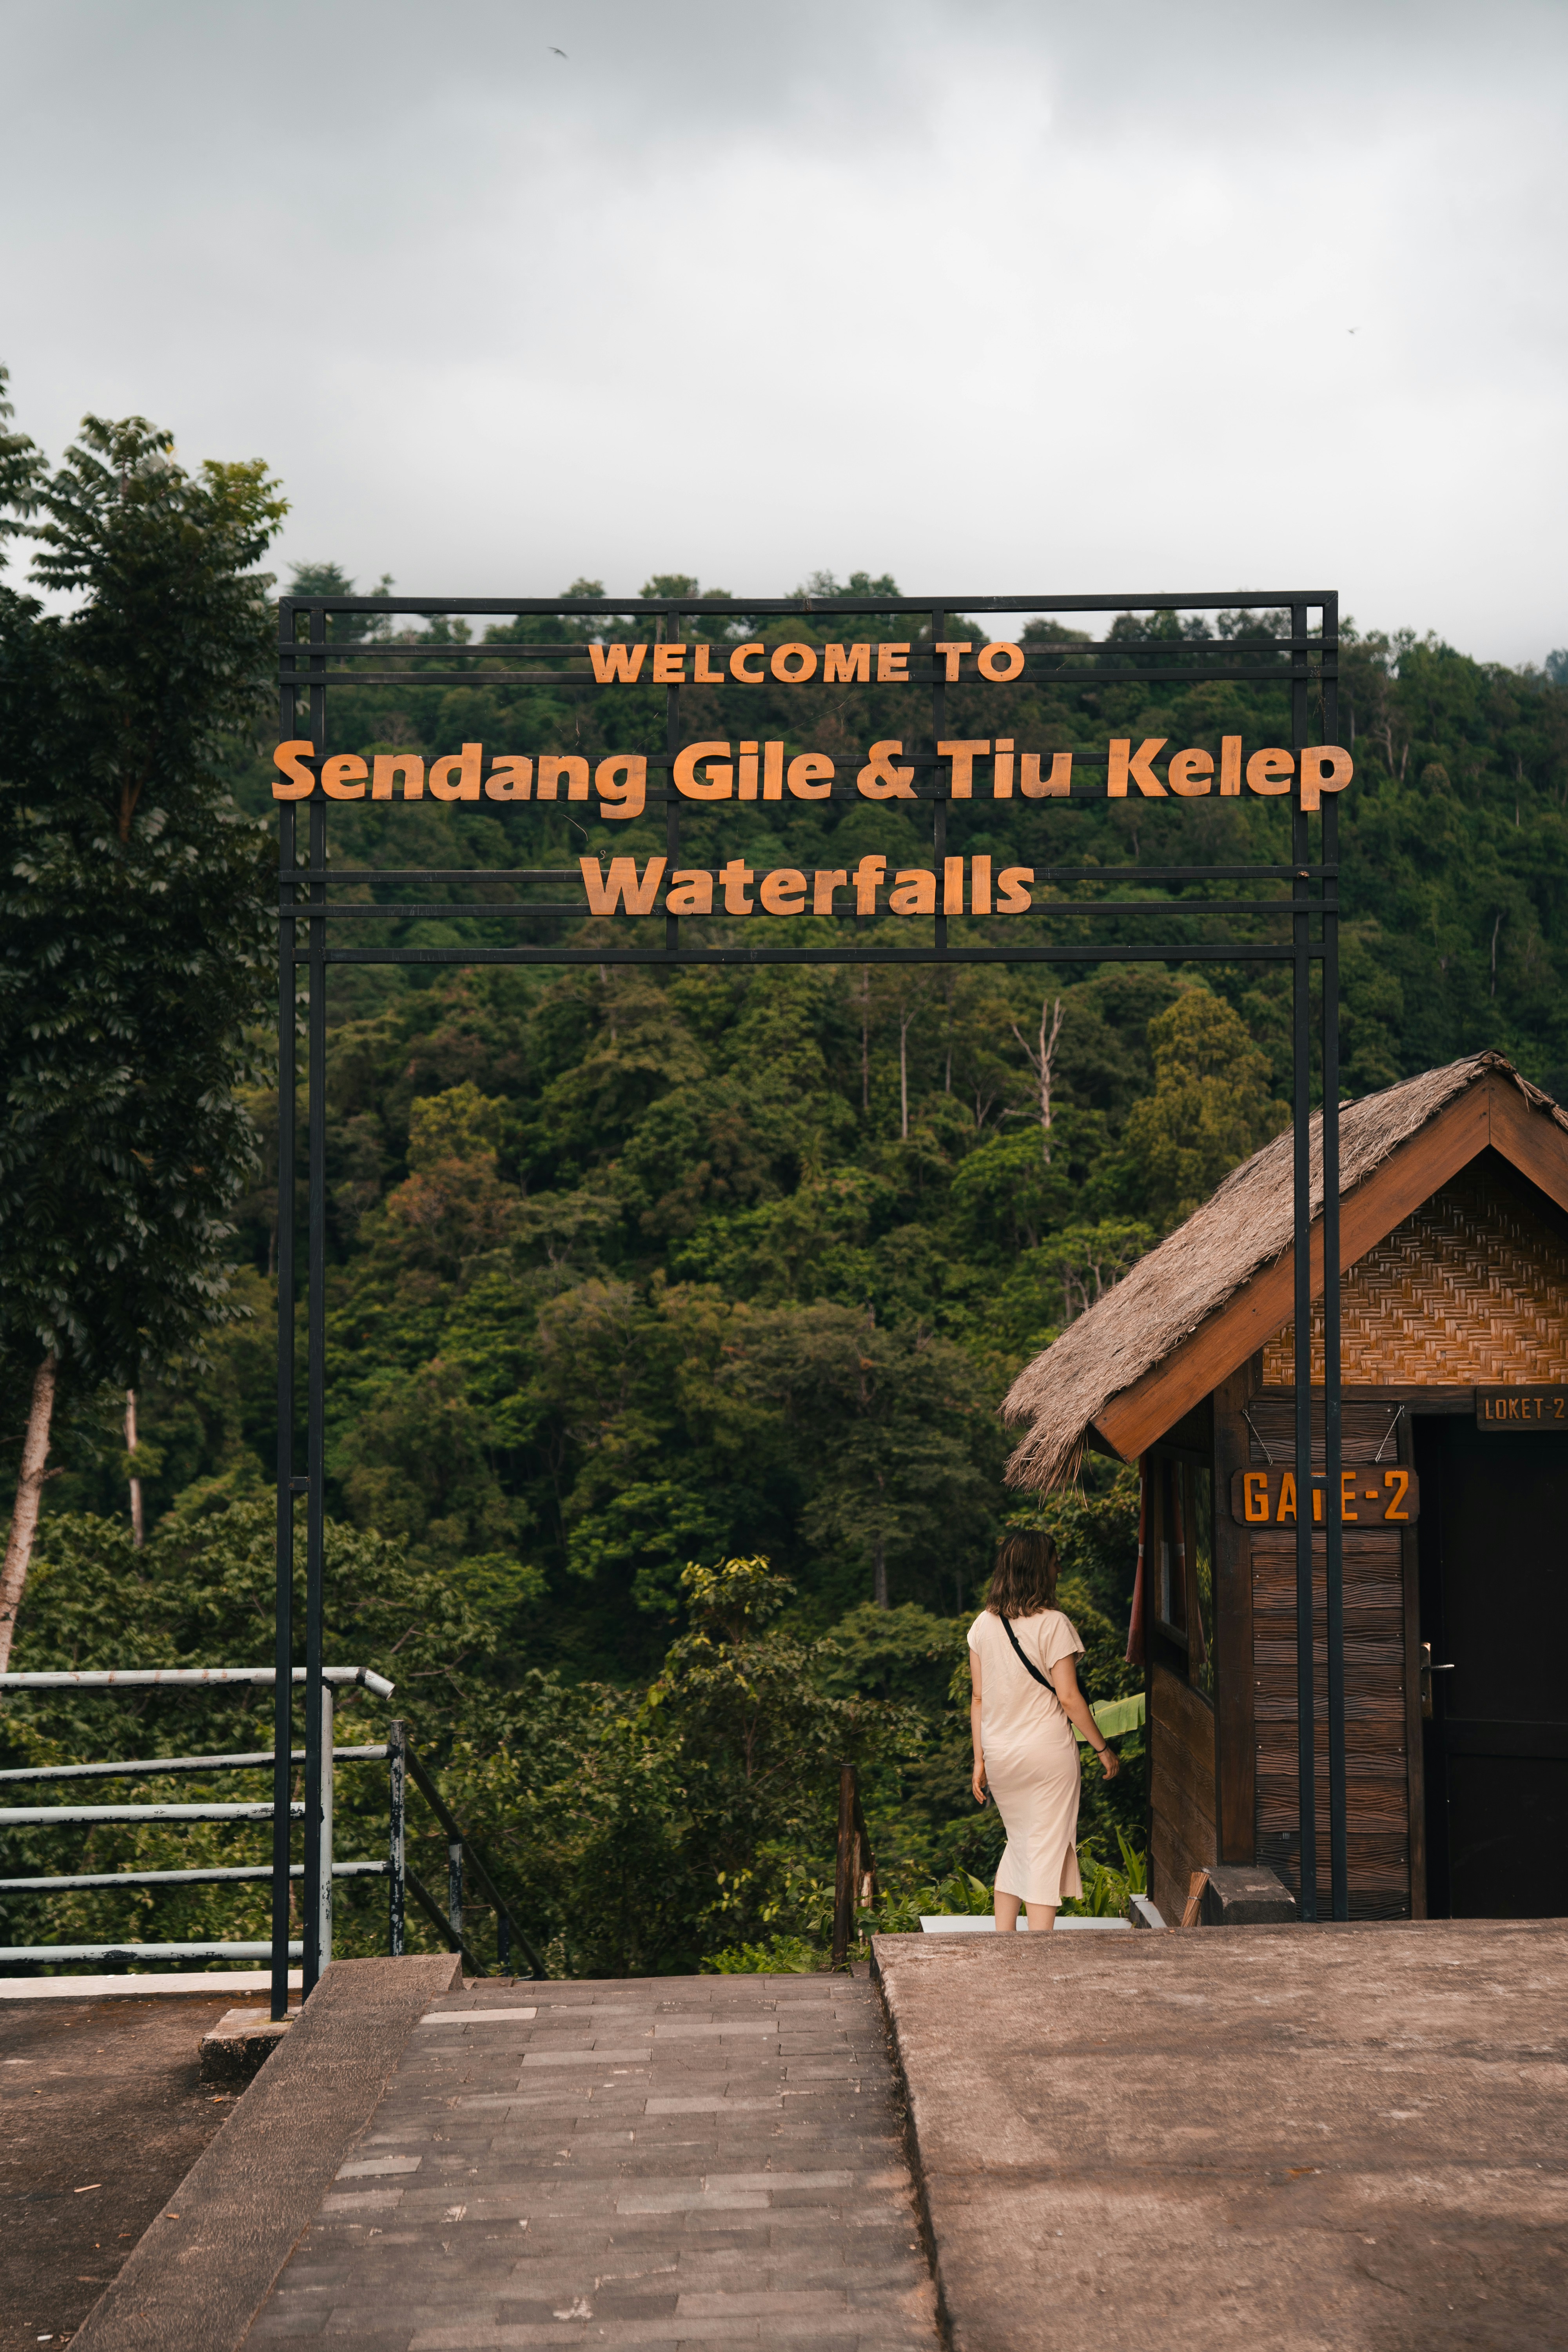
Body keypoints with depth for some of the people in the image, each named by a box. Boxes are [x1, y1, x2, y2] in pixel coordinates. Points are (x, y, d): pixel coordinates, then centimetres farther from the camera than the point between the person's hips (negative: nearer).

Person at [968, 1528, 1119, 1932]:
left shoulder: (984, 1625, 3)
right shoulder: (1053, 1625, -12)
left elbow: (978, 1698, 5)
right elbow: (1068, 1698, -13)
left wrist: (980, 1761, 11)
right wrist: (1103, 1749, -2)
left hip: (1000, 1757, 5)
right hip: (1048, 1754, -5)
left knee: (1019, 1843, 20)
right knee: (1048, 1852, 2)